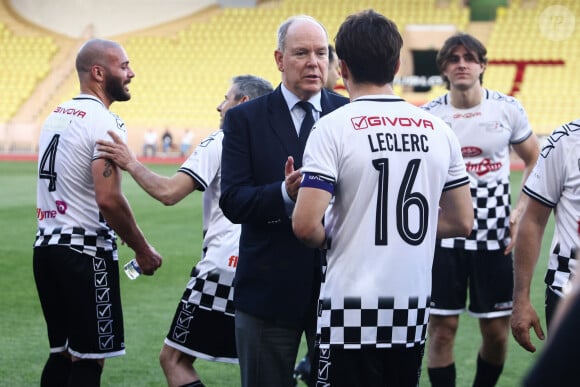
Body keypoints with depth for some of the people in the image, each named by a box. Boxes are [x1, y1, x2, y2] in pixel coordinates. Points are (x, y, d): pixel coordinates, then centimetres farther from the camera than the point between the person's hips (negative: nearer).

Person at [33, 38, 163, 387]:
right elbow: (109, 200, -21)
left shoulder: (57, 116, 13)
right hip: (85, 254, -9)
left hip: (47, 247, 9)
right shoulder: (104, 123, -14)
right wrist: (144, 251, -10)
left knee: (62, 354, 15)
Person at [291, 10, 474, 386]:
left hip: (352, 312, -5)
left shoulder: (334, 127, -9)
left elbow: (306, 225, -16)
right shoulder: (437, 129, 5)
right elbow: (462, 221, 12)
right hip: (414, 311, 5)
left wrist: (328, 239, 5)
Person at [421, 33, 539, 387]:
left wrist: (521, 211, -2)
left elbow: (535, 162, 10)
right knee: (442, 329, -1)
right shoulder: (429, 116, -1)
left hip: (494, 235, 1)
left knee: (497, 332, 5)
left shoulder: (508, 109, -1)